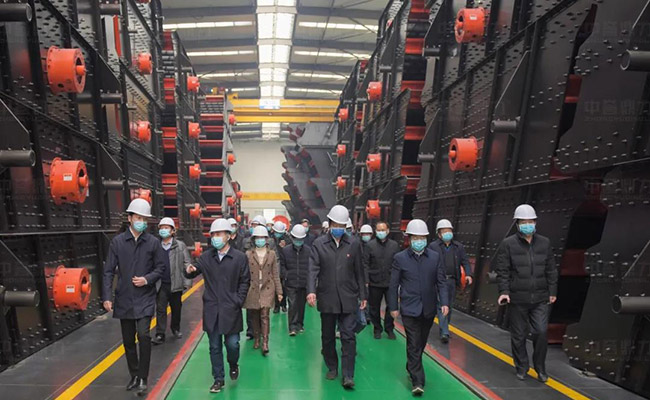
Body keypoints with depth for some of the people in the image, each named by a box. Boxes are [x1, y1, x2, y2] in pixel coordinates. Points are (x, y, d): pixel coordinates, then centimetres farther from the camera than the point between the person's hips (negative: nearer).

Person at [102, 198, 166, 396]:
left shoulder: (153, 242, -4)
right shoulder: (117, 241, -2)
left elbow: (160, 268, 3)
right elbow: (109, 271, -1)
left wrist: (147, 279, -14)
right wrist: (107, 297, -8)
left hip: (145, 298, -2)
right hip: (124, 299, 2)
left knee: (143, 335, -14)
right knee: (128, 340, 13)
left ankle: (143, 379, 2)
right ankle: (134, 375, 32)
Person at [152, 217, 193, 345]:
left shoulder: (180, 245, -3)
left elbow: (187, 264, -4)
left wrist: (187, 282, -9)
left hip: (176, 284, 0)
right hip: (161, 284, 1)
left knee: (176, 308, 14)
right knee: (160, 309, 1)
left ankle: (175, 328, 32)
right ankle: (160, 334, 8)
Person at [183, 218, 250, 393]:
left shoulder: (240, 257, -5)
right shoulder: (206, 257, 4)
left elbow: (245, 282, -1)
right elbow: (193, 272, 8)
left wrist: (238, 301, -8)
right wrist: (189, 271, -15)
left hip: (231, 310, -2)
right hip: (211, 310, 3)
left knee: (232, 344, 1)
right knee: (215, 347, 11)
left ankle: (233, 365, 34)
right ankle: (219, 379, 28)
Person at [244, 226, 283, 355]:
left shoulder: (272, 254, 4)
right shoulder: (248, 254, 1)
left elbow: (275, 274, 6)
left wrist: (279, 291, 4)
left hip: (267, 289, -1)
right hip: (252, 289, 1)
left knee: (265, 316, -8)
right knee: (254, 317, 9)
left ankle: (265, 343, -4)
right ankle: (256, 339, 27)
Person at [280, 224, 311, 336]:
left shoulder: (308, 250, -2)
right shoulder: (285, 250, 1)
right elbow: (282, 266, 7)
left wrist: (308, 277, -6)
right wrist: (286, 275, -5)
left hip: (304, 283, 1)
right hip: (290, 284, -1)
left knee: (301, 305, 12)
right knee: (292, 305, -5)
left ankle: (300, 324, 28)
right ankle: (292, 327, 1)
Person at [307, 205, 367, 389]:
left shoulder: (354, 244, 1)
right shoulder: (319, 244, -2)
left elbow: (359, 272, 5)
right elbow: (313, 269, -10)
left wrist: (362, 295, 7)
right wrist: (311, 290, -24)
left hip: (348, 299, 0)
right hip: (326, 299, 1)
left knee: (348, 337, 0)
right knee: (328, 337, 15)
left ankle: (348, 375, 10)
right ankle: (332, 368, 34)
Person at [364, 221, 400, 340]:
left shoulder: (394, 245, 4)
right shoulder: (370, 245, -1)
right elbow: (365, 264, -2)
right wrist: (366, 280, -8)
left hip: (390, 282, 1)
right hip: (374, 282, -1)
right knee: (374, 308, 11)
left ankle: (389, 329, 26)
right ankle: (377, 329, 29)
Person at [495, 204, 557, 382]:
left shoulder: (544, 243, 4)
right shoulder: (508, 244, -7)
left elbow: (551, 270, 10)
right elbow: (502, 271, -7)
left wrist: (552, 291, 10)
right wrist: (504, 291, -15)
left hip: (540, 299, 2)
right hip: (517, 299, -2)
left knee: (541, 333, 1)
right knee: (519, 336, 10)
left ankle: (540, 368, 24)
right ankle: (521, 367, 29)